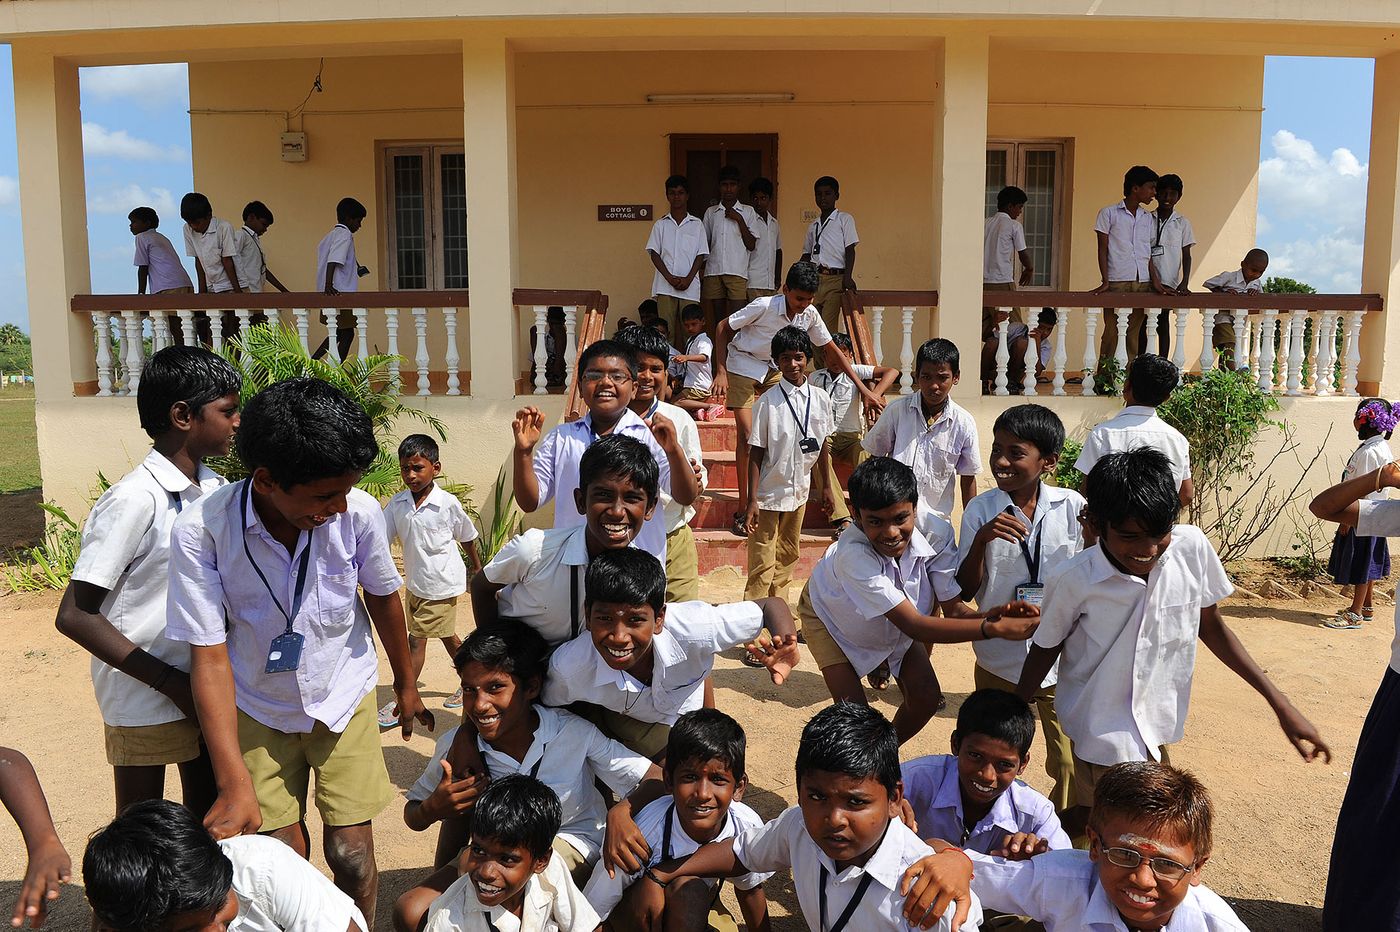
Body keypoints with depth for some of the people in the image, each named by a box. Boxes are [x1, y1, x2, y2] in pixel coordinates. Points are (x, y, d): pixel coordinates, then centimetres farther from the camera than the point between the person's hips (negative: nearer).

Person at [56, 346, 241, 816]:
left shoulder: (216, 489, 0)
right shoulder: (135, 500, -21)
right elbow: (75, 615, -19)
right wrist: (170, 682, -18)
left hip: (207, 686, 6)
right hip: (145, 701, -6)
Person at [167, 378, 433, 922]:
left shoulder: (359, 512, -23)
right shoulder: (200, 531, -26)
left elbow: (383, 597, -3)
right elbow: (209, 655, -21)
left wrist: (405, 685, 12)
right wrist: (235, 785, -25)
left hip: (344, 698, 1)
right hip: (259, 711, 0)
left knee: (351, 854, 1)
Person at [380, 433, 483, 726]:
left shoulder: (448, 504, -15)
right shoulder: (397, 504, -3)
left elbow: (468, 539, -1)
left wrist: (479, 574, 9)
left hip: (441, 584, -6)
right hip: (415, 583, 6)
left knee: (416, 640, -3)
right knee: (447, 636, 20)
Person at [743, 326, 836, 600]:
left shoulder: (821, 399, -2)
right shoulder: (768, 402, -12)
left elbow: (823, 446, 9)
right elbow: (756, 453, -11)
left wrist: (826, 487, 14)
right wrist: (752, 501, -14)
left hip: (799, 492, 5)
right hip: (769, 494, -5)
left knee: (788, 557, 17)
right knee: (762, 565, -1)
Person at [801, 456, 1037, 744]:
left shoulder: (935, 531, -32)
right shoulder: (852, 554, -45)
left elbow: (953, 608, -26)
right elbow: (913, 624, -45)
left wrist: (991, 615, -49)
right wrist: (995, 628, -52)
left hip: (894, 619, 5)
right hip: (831, 615, -4)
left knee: (926, 698, 1)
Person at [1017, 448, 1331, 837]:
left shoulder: (1192, 547, -13)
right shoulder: (1073, 581, -22)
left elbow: (1211, 626, 3)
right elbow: (1045, 649, -5)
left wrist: (1280, 703, 3)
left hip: (1158, 727, 4)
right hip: (1103, 735, -4)